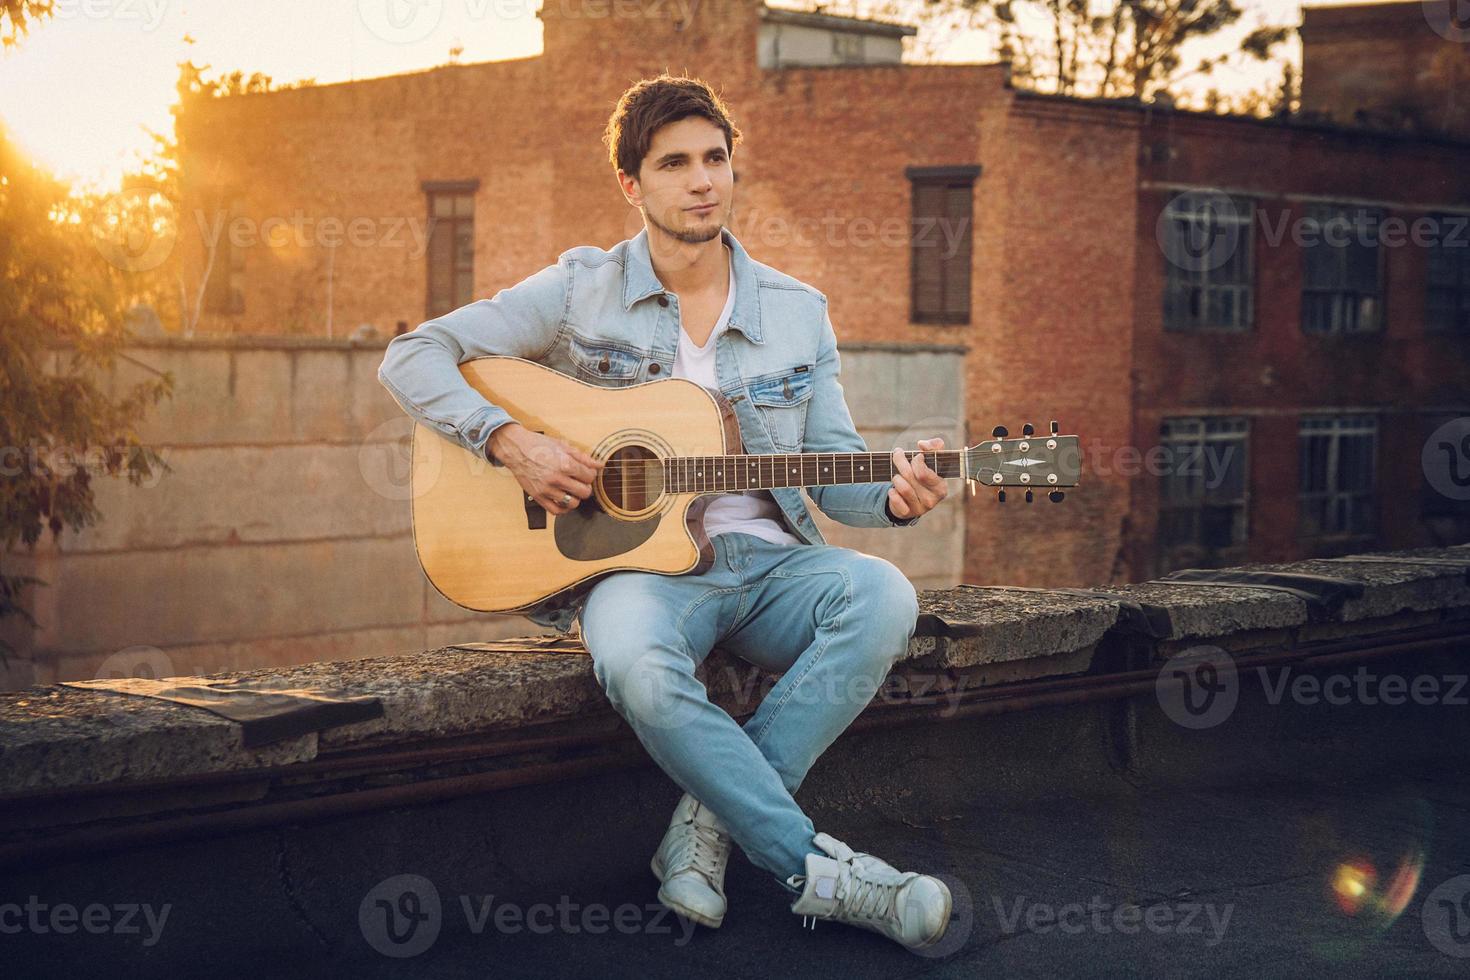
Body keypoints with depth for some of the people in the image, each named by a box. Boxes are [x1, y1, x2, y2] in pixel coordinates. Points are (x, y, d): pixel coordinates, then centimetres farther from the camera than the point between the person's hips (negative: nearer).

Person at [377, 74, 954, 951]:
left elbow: (832, 466, 10)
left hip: (766, 559, 3)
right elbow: (414, 357, 2)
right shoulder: (581, 292, 4)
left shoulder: (796, 312, 12)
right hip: (636, 559, -3)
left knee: (882, 597, -31)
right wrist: (511, 441, -14)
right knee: (637, 665, -39)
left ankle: (710, 821, -23)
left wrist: (895, 497, -13)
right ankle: (818, 873, -28)